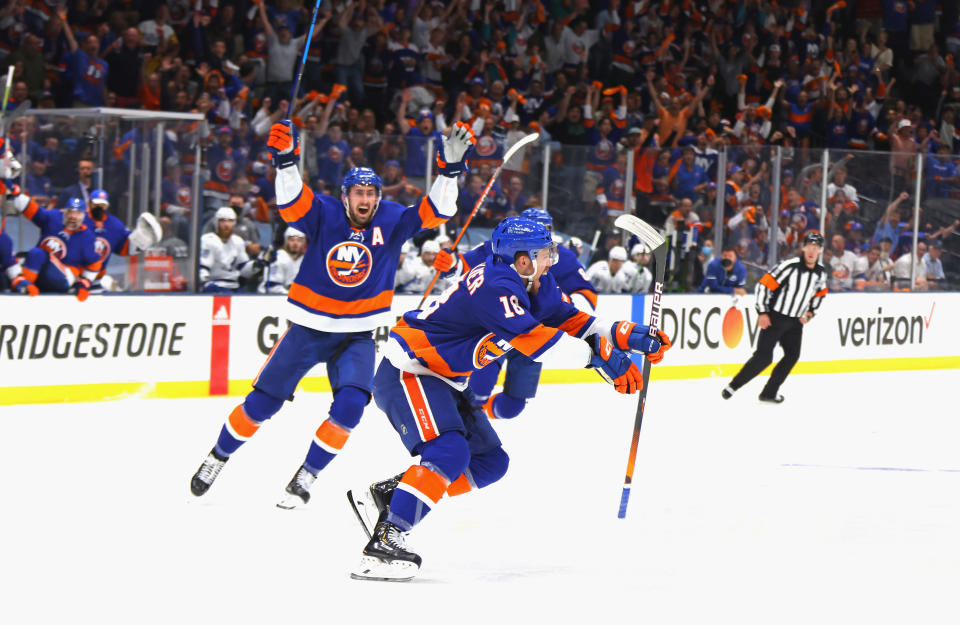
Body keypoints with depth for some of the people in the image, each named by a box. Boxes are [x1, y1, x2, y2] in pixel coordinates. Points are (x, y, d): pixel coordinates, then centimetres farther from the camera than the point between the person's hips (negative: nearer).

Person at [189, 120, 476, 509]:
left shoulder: (391, 222, -7)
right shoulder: (323, 216, -12)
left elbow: (437, 210, -15)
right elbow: (290, 199, -29)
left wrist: (450, 166, -29)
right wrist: (285, 157, -45)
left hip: (358, 336, 1)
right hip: (308, 328, -1)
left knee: (350, 406, -20)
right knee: (262, 403, 7)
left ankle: (307, 476, -3)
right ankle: (218, 457, 30)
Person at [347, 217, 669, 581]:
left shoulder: (536, 286, 5)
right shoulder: (496, 288, -26)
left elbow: (568, 319, 8)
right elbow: (533, 338, -34)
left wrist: (627, 336, -4)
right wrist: (598, 356, -31)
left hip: (443, 381, 11)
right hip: (407, 373, -11)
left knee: (490, 462, 9)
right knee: (449, 453, -29)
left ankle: (388, 496, 11)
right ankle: (384, 543, -31)